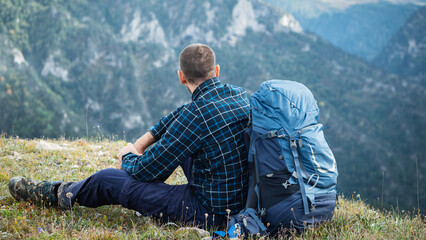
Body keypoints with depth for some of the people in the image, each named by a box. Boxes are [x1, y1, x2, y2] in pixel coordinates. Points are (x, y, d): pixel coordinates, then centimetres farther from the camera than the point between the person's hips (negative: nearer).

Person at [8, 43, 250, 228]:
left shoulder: (196, 116, -25)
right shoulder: (239, 95, -1)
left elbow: (146, 171, -14)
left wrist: (129, 156, 9)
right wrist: (141, 143, 17)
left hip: (210, 212, -8)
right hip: (244, 199, 8)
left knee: (107, 180, 2)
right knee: (178, 143, 27)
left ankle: (58, 194, 32)